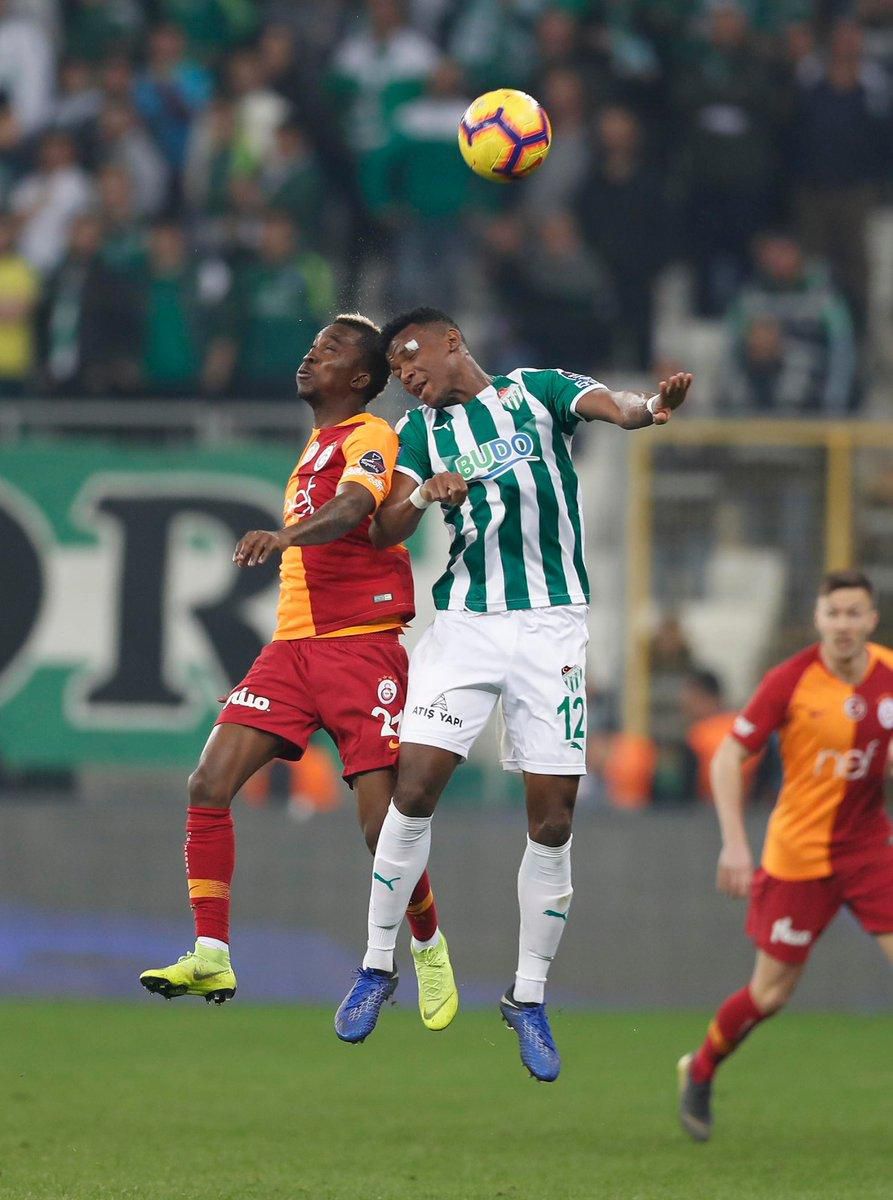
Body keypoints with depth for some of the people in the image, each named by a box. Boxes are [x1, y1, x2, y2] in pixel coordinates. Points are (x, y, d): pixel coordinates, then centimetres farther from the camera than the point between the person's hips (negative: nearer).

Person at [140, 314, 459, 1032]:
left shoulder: (369, 440, -6)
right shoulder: (317, 446, 21)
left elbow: (351, 508, -28)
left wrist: (283, 537, -45)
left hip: (362, 644, -8)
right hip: (293, 643, 8)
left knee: (383, 823, -9)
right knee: (209, 786, -9)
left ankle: (429, 949, 17)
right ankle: (211, 959, -7)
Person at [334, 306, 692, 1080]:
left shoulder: (535, 391, 5)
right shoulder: (419, 430, 12)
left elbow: (600, 403, -16)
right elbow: (383, 533, 1)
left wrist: (646, 409, -40)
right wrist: (421, 495, -22)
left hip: (550, 625, -2)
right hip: (463, 624, 2)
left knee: (551, 823, -2)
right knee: (414, 789, -10)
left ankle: (529, 1000, 10)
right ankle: (378, 968, 6)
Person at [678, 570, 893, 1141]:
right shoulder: (790, 681, -14)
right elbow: (729, 756, -9)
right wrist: (735, 842, -16)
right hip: (799, 853, -3)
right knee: (772, 992, 4)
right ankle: (700, 1072, 30)